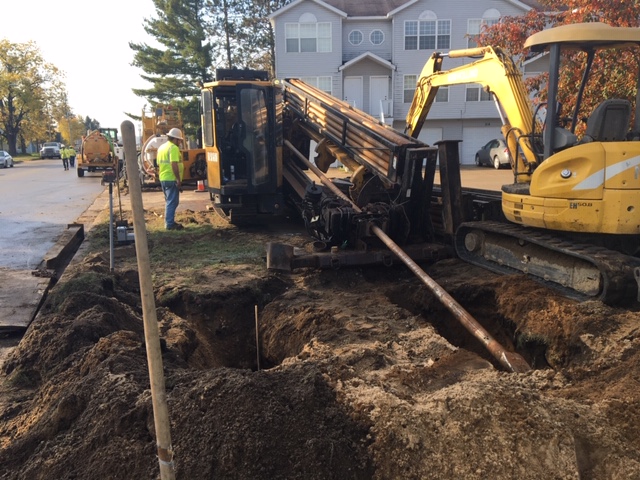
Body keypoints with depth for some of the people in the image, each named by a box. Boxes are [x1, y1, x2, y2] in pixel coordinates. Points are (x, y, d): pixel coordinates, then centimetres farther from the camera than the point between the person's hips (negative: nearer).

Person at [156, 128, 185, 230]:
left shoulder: (161, 147, 17)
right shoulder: (173, 148, -13)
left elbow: (159, 164, 21)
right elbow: (174, 164, -22)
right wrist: (178, 179, -21)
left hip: (163, 178, 9)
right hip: (172, 179, -9)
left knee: (169, 201, 18)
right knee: (172, 202, -6)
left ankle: (169, 222, 24)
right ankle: (170, 224, -6)